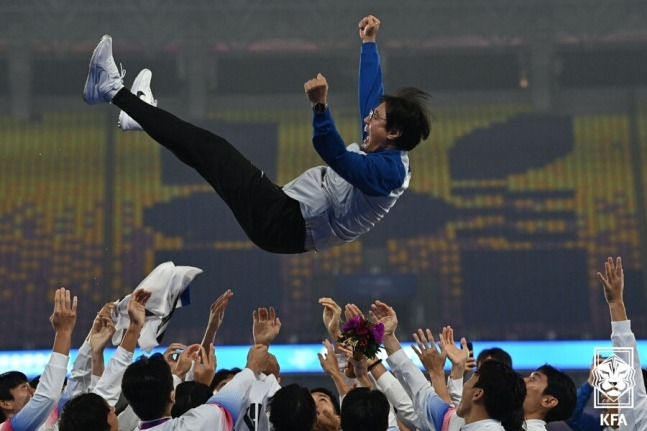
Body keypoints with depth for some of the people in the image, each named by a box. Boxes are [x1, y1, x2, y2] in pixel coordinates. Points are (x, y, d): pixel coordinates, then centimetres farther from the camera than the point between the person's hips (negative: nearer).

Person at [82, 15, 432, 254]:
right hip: (288, 213, 9)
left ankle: (113, 91, 3)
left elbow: (336, 157, -38)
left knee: (211, 149, -7)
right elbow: (371, 96, 22)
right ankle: (144, 112, 44)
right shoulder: (382, 152, 8)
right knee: (213, 151, 20)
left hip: (284, 226, -9)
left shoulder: (389, 171, -20)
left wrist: (320, 107, -51)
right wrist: (369, 44, 26)